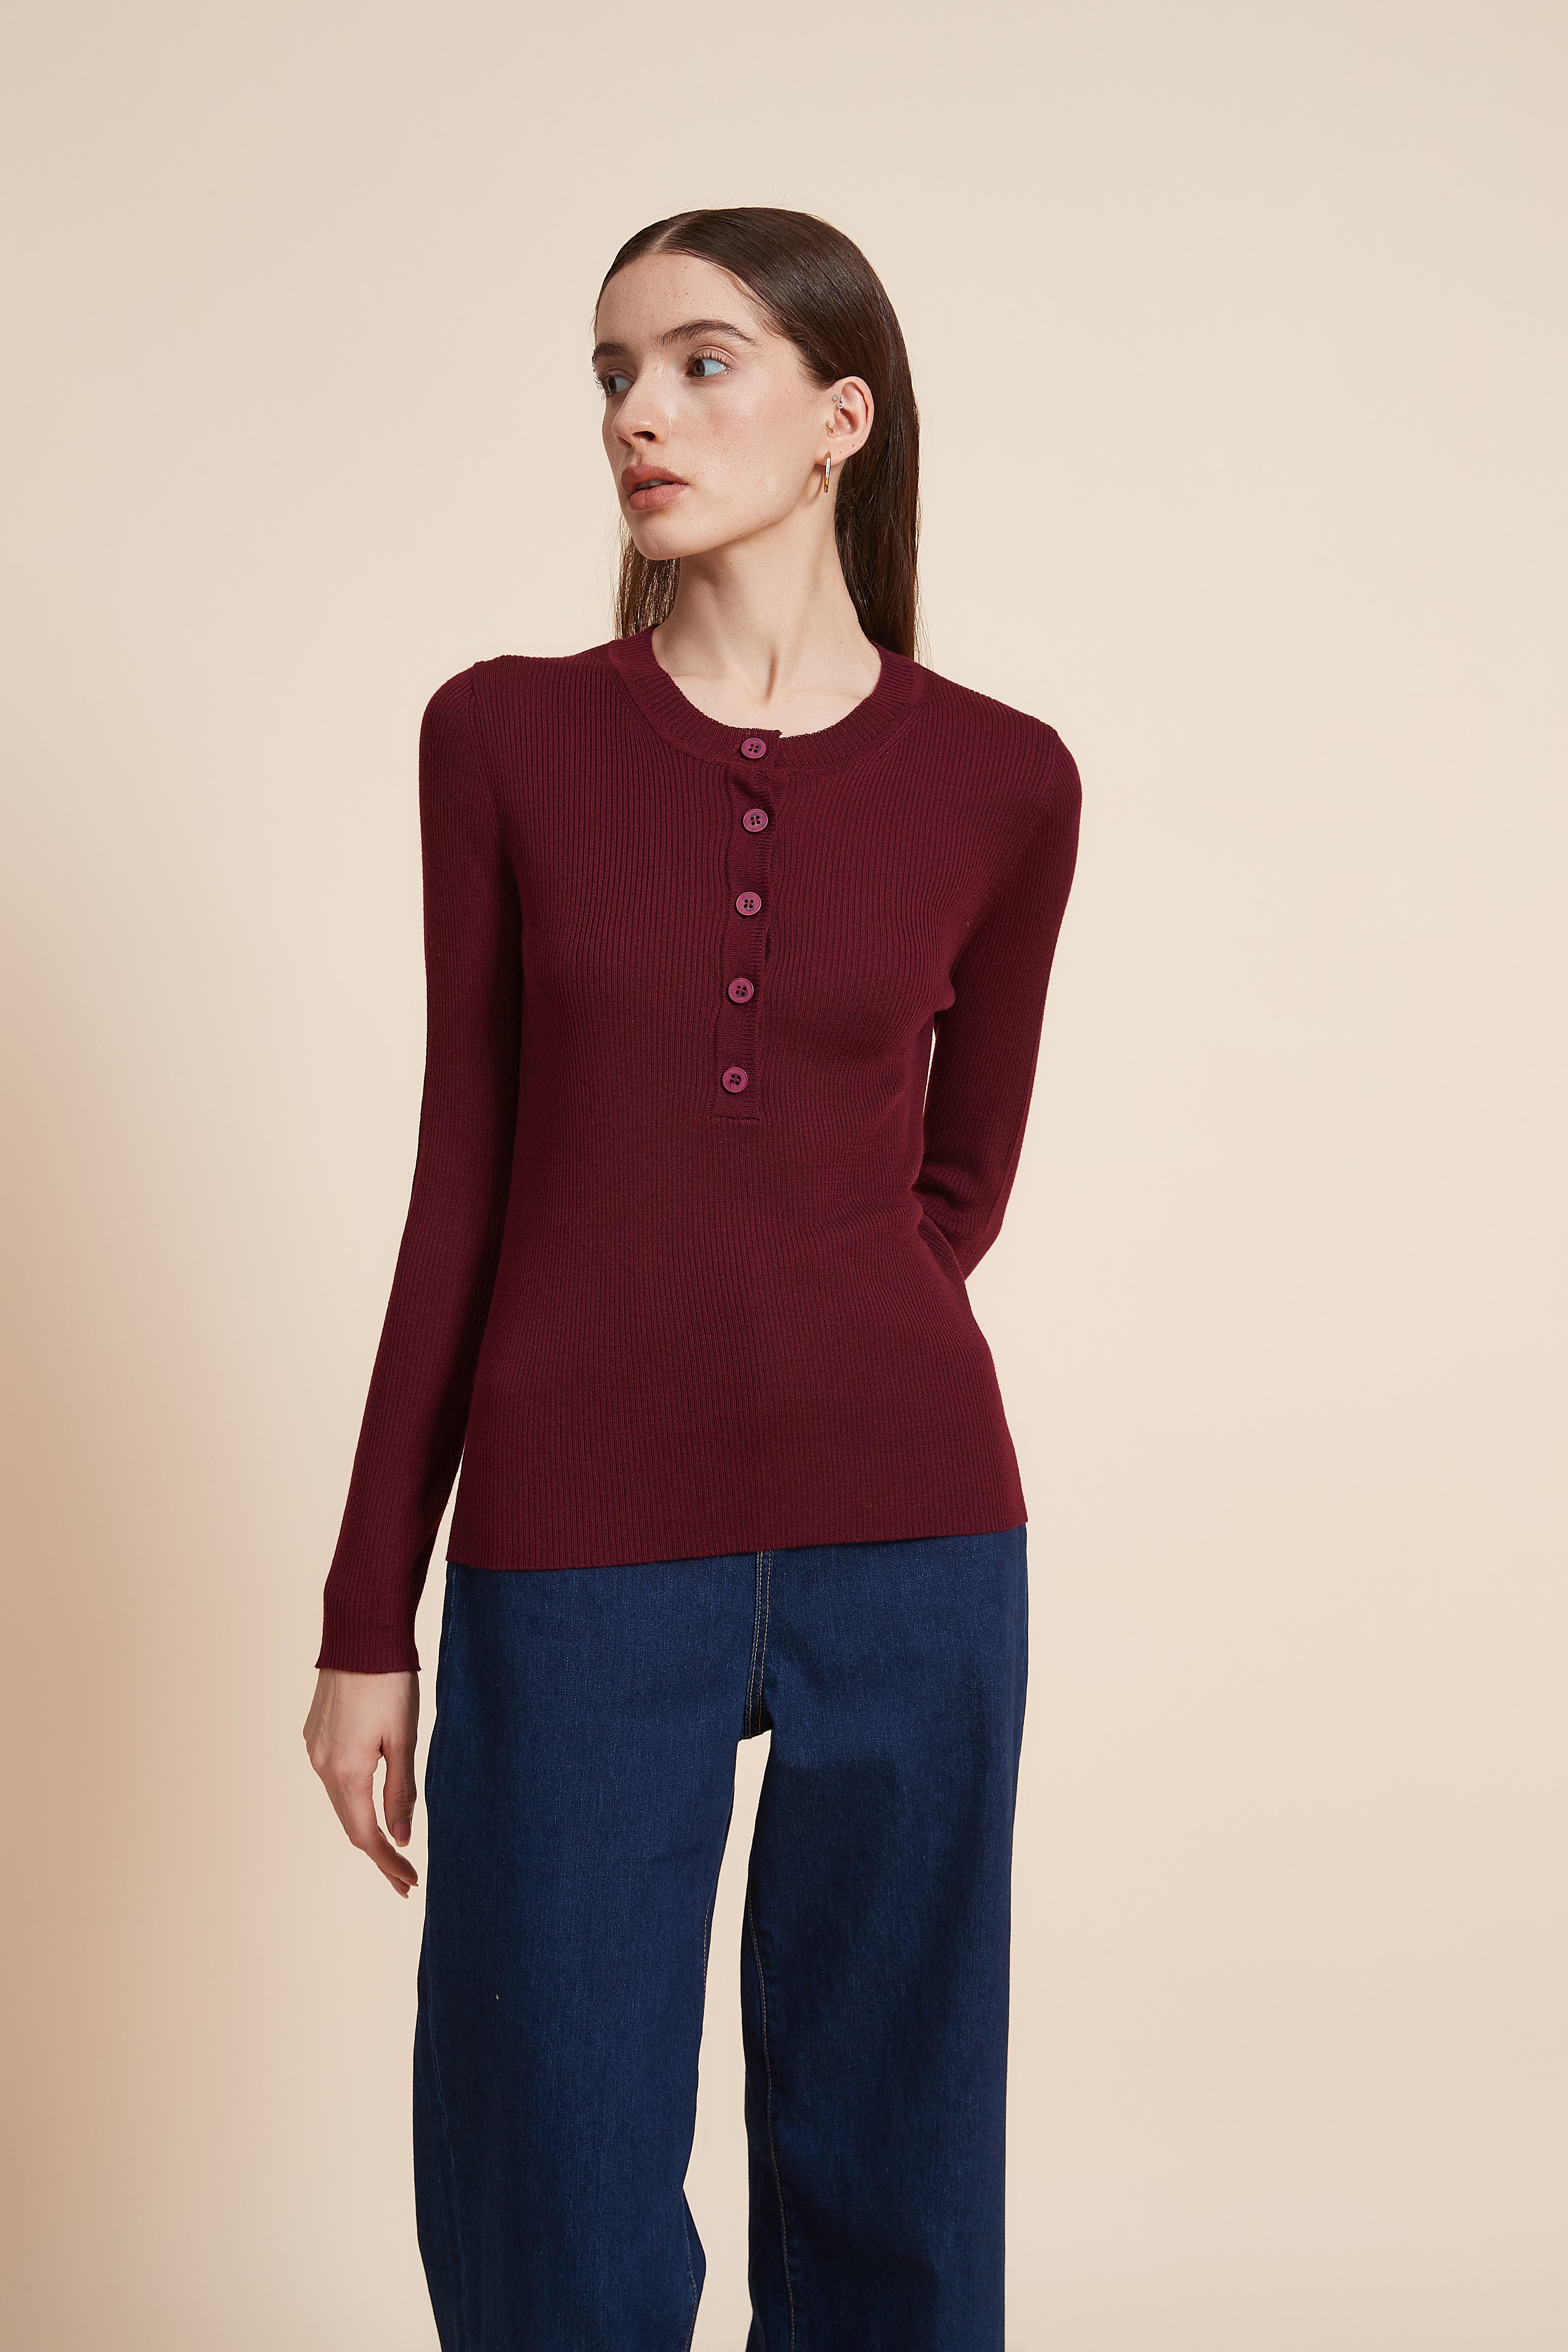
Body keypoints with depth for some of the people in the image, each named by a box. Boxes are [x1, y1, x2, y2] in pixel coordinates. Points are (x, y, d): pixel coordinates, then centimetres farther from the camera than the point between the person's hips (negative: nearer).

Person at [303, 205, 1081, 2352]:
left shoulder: (1002, 782, 1)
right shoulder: (506, 736, 1)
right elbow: (465, 1182, 3)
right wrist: (368, 1619, 2)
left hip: (903, 1547, 1)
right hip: (577, 1555, 0)